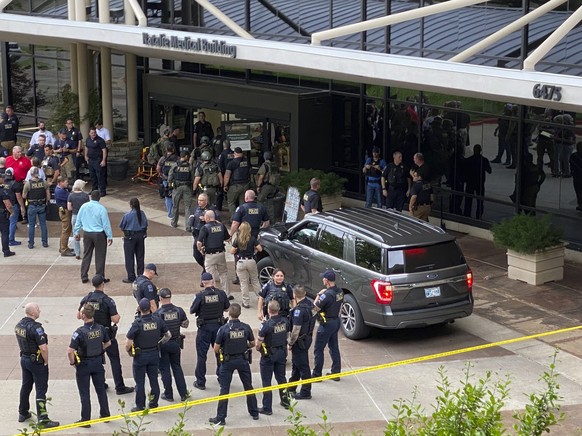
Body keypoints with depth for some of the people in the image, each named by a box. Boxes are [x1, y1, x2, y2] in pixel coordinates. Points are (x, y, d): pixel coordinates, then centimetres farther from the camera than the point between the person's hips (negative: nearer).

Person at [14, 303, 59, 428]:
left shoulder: (19, 325, 0)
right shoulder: (35, 328, -25)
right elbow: (43, 348, -26)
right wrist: (46, 361, -11)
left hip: (24, 359, 8)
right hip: (36, 361, -8)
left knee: (26, 387, 21)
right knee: (41, 390, -2)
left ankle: (23, 413, 33)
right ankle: (43, 419, 0)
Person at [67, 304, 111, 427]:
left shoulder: (80, 332, -24)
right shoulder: (101, 329, -7)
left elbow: (70, 351, -26)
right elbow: (108, 343, 10)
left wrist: (72, 362, -9)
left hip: (84, 365, -5)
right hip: (98, 362, 5)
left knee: (84, 393, 7)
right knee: (101, 390, 19)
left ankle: (85, 420, 14)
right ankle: (105, 415, 29)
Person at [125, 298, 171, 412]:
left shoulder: (137, 323, -20)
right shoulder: (157, 321, -8)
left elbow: (128, 343, -20)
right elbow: (168, 335, 4)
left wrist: (128, 351, 0)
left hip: (140, 355, -4)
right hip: (154, 354, 4)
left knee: (140, 382, 7)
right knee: (154, 380, 15)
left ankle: (140, 406, 12)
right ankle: (154, 403, 23)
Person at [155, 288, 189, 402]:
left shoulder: (157, 313, -19)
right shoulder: (179, 310, -8)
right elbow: (185, 324, 4)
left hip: (163, 344, -4)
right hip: (176, 343, 4)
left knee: (164, 369, 9)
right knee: (177, 367, 17)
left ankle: (168, 395, 16)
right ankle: (183, 394, 17)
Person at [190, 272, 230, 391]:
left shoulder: (200, 296, -17)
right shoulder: (221, 294, -9)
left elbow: (192, 311, -8)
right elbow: (227, 308, 3)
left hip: (204, 327, -3)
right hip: (218, 325, 3)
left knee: (202, 355, 7)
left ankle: (200, 382, 10)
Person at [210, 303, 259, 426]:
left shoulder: (223, 329, -17)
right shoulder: (246, 328, -8)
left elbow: (216, 349, -12)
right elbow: (252, 344, 5)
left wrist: (221, 351, 9)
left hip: (228, 361, -3)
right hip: (243, 360, 3)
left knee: (224, 389, 4)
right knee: (248, 387, 17)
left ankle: (220, 418, 6)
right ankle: (254, 413, 27)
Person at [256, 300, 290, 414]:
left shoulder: (266, 325, -25)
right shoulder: (285, 321, -8)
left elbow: (259, 341, -18)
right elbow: (288, 333, 7)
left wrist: (258, 348, 3)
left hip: (269, 355, -5)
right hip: (282, 352, 5)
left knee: (266, 381, 4)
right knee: (281, 377, 22)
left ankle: (267, 408, 6)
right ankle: (285, 401, 34)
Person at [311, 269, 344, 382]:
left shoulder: (327, 294, -25)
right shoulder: (340, 292, 2)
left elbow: (315, 308, -20)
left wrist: (318, 295, -10)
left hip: (327, 324, -8)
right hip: (336, 321, 8)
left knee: (318, 350, 2)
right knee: (334, 348, 17)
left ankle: (317, 374, 8)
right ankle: (336, 373, 22)